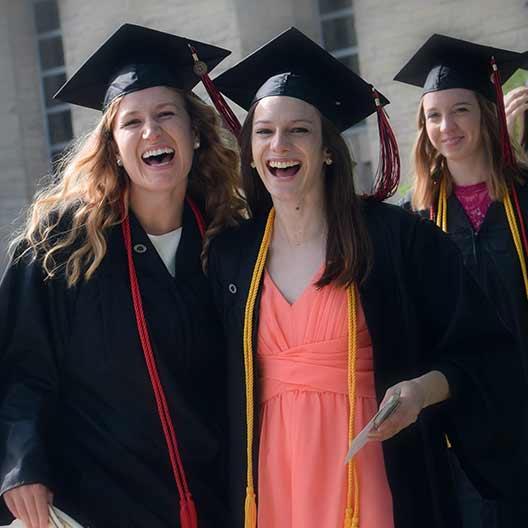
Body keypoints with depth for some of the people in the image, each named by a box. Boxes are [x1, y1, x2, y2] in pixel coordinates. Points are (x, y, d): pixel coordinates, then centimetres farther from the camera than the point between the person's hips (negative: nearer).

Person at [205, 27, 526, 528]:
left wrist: (425, 389, -22)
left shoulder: (397, 237, -7)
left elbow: (484, 353, -5)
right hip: (273, 480, 3)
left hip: (373, 474, -3)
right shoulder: (229, 255, 3)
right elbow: (219, 382, 13)